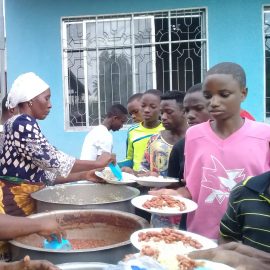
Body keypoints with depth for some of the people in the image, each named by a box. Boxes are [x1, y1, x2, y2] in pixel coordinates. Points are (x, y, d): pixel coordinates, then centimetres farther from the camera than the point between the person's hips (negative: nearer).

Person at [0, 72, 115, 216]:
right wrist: (97, 163, -12)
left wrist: (84, 175, 8)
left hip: (26, 198, 9)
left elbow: (44, 169, 13)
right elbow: (52, 160, -22)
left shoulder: (26, 125, 14)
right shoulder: (23, 124, -14)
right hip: (15, 201, -9)